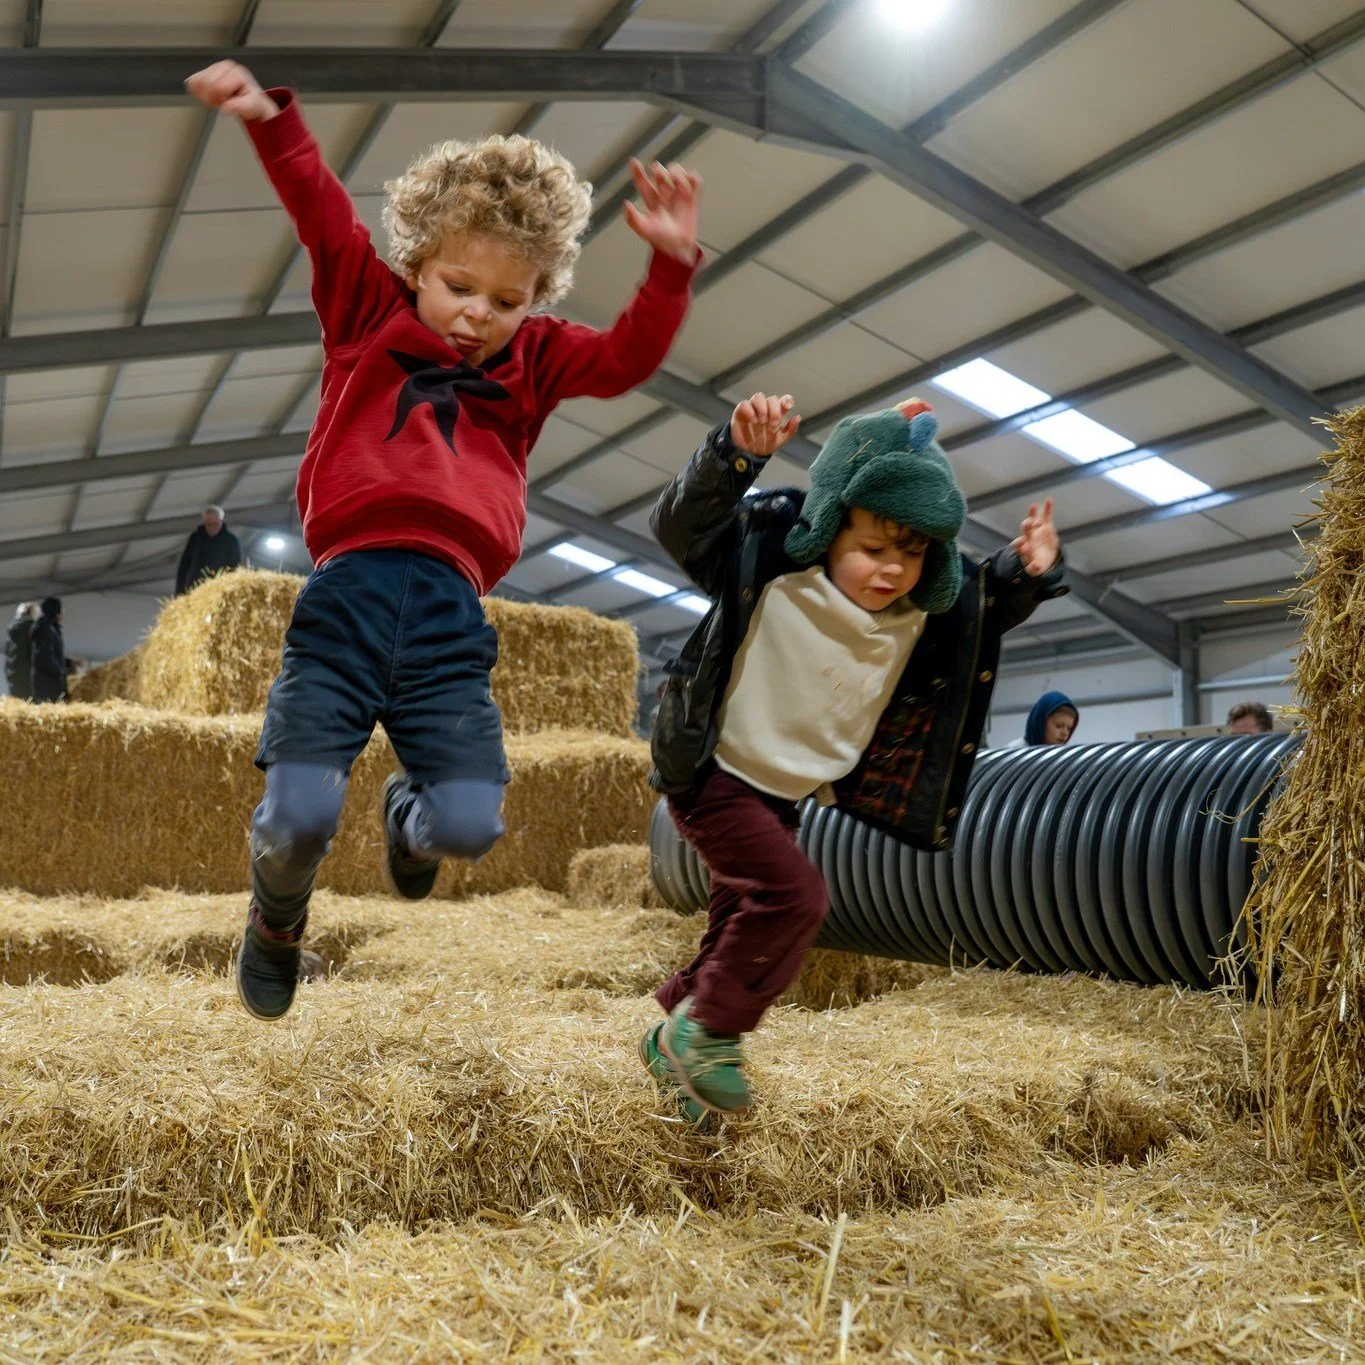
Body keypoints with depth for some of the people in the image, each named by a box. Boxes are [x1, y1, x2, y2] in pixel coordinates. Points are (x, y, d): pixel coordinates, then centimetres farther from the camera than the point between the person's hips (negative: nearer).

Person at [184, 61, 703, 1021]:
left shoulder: (536, 361, 19)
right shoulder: (369, 314, 16)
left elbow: (627, 359, 6)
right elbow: (325, 218, 7)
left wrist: (671, 266, -7)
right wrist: (271, 119, -8)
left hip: (451, 614, 2)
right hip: (348, 592, -1)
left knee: (471, 826, -9)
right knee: (298, 817, -12)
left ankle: (409, 815, 33)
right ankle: (277, 920, 27)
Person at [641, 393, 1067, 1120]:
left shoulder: (926, 611, -8)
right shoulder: (767, 559, -22)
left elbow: (990, 605, 7)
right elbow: (681, 524, -25)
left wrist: (1028, 571, -16)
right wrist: (735, 452, -41)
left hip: (784, 796, 7)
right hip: (713, 774, -7)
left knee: (744, 925, 16)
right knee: (794, 895, -22)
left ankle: (677, 1041, 37)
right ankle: (707, 1030, -3)